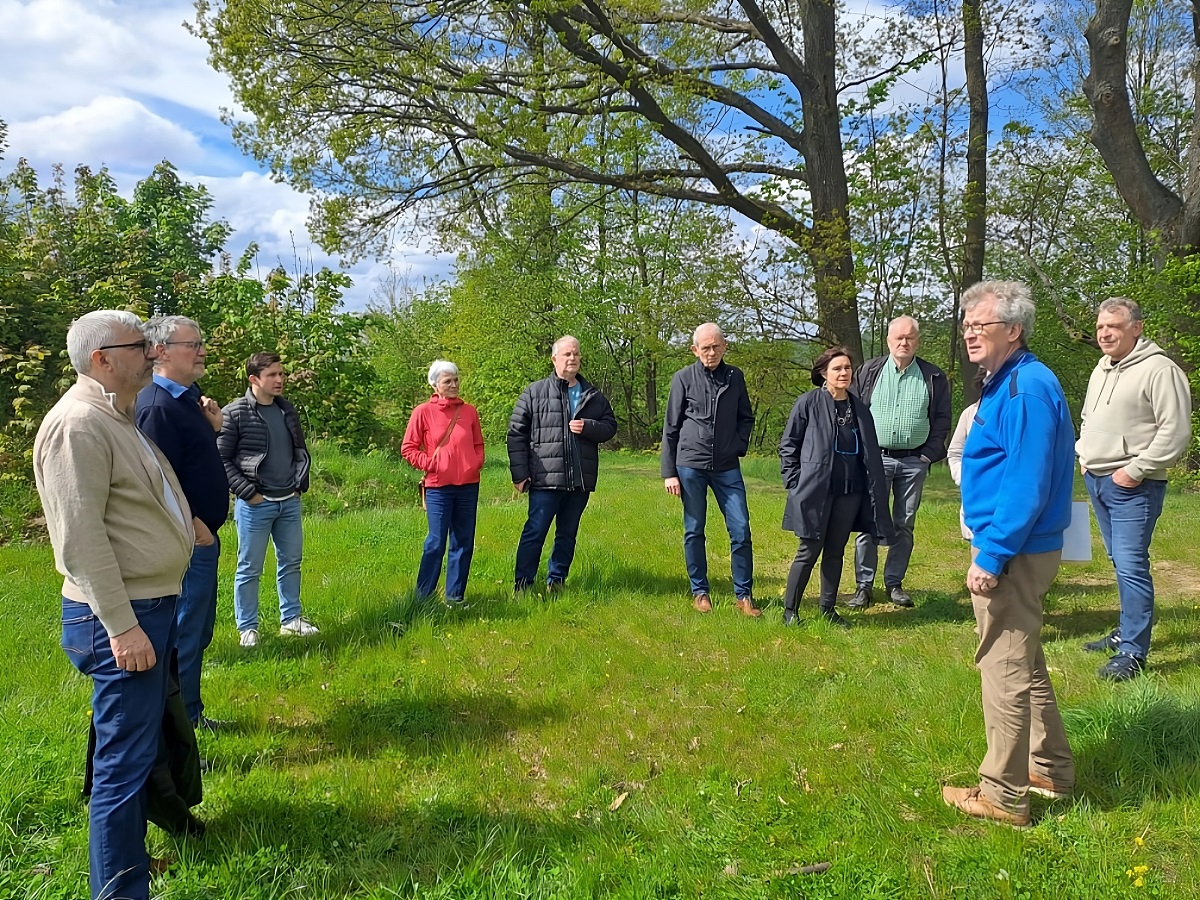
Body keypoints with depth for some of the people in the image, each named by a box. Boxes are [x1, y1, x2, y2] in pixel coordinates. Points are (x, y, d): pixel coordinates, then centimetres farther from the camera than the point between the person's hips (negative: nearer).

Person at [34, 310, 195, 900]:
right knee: (124, 759, -3)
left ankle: (130, 851, 40)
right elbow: (81, 537, -23)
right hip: (120, 616, -11)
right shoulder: (77, 425, -18)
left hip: (149, 607, 11)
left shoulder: (116, 419, 15)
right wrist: (121, 625, -23)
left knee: (138, 746, 23)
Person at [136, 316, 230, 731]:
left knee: (198, 631, 20)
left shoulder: (187, 398, 11)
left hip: (203, 537, 10)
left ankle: (191, 714, 35)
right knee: (184, 636, 0)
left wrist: (212, 428, 3)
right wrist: (194, 525, -17)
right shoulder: (156, 406, -20)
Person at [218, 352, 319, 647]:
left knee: (291, 562, 14)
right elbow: (221, 459, -11)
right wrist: (248, 492, -14)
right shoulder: (235, 413, -10)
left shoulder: (287, 410, 8)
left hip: (289, 502, 6)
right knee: (249, 568, 4)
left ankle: (291, 620, 27)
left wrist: (301, 484, 9)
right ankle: (247, 628, 16)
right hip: (255, 504, -6)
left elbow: (300, 450, 18)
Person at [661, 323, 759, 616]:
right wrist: (669, 472, -1)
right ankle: (700, 592, 19)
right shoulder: (684, 378, 0)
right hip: (690, 465, -1)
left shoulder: (735, 377, 6)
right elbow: (671, 428, 2)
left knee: (741, 529, -3)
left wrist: (739, 446, 0)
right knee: (694, 532, 6)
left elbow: (746, 418, 18)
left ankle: (744, 595, 8)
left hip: (727, 467, 2)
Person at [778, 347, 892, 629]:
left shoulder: (860, 409, 9)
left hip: (849, 492, 4)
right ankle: (789, 610, 12)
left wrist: (874, 494, 7)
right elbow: (788, 445, -1)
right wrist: (795, 481, -6)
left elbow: (870, 455, 12)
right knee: (809, 551, -1)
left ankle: (828, 610, 23)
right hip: (815, 491, -4)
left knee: (835, 552, 11)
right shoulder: (809, 403, -5)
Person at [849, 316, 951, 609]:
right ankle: (864, 586, 6)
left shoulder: (934, 377, 5)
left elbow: (942, 419, 7)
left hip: (914, 462, 1)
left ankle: (894, 583, 19)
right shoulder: (869, 371, 3)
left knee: (904, 525, 8)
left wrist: (930, 454, -1)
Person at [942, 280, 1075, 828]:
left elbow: (1026, 486, -25)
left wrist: (991, 557, -22)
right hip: (1016, 550, 11)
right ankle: (1051, 769, 36)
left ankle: (1003, 795, 12)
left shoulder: (1026, 389, -19)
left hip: (1012, 555, -11)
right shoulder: (1007, 383, 13)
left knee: (1006, 671, 0)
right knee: (1025, 665, 21)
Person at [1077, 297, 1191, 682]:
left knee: (1131, 566, -10)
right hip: (1096, 479, 8)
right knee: (1120, 562, 17)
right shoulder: (1101, 369, 15)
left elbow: (1176, 432, -17)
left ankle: (1132, 653, -4)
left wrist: (1135, 470, -17)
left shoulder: (1159, 370, -12)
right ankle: (1128, 630, 29)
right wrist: (1083, 454, 14)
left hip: (1132, 486, -8)